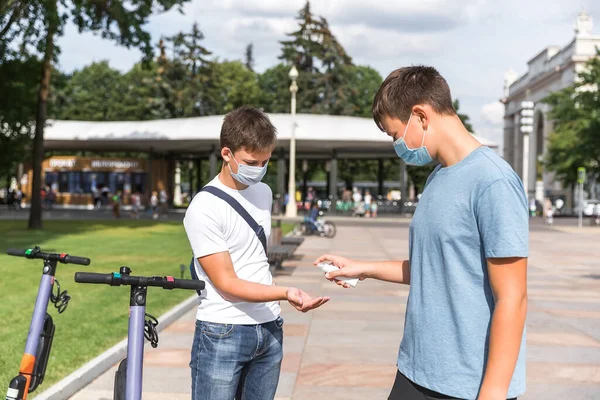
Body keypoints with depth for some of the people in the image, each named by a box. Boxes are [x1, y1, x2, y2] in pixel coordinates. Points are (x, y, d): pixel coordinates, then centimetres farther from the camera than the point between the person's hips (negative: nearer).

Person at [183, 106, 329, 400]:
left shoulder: (264, 193, 9)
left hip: (269, 329, 6)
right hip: (223, 333, -6)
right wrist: (286, 293, -27)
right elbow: (226, 283, -17)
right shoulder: (204, 208, -14)